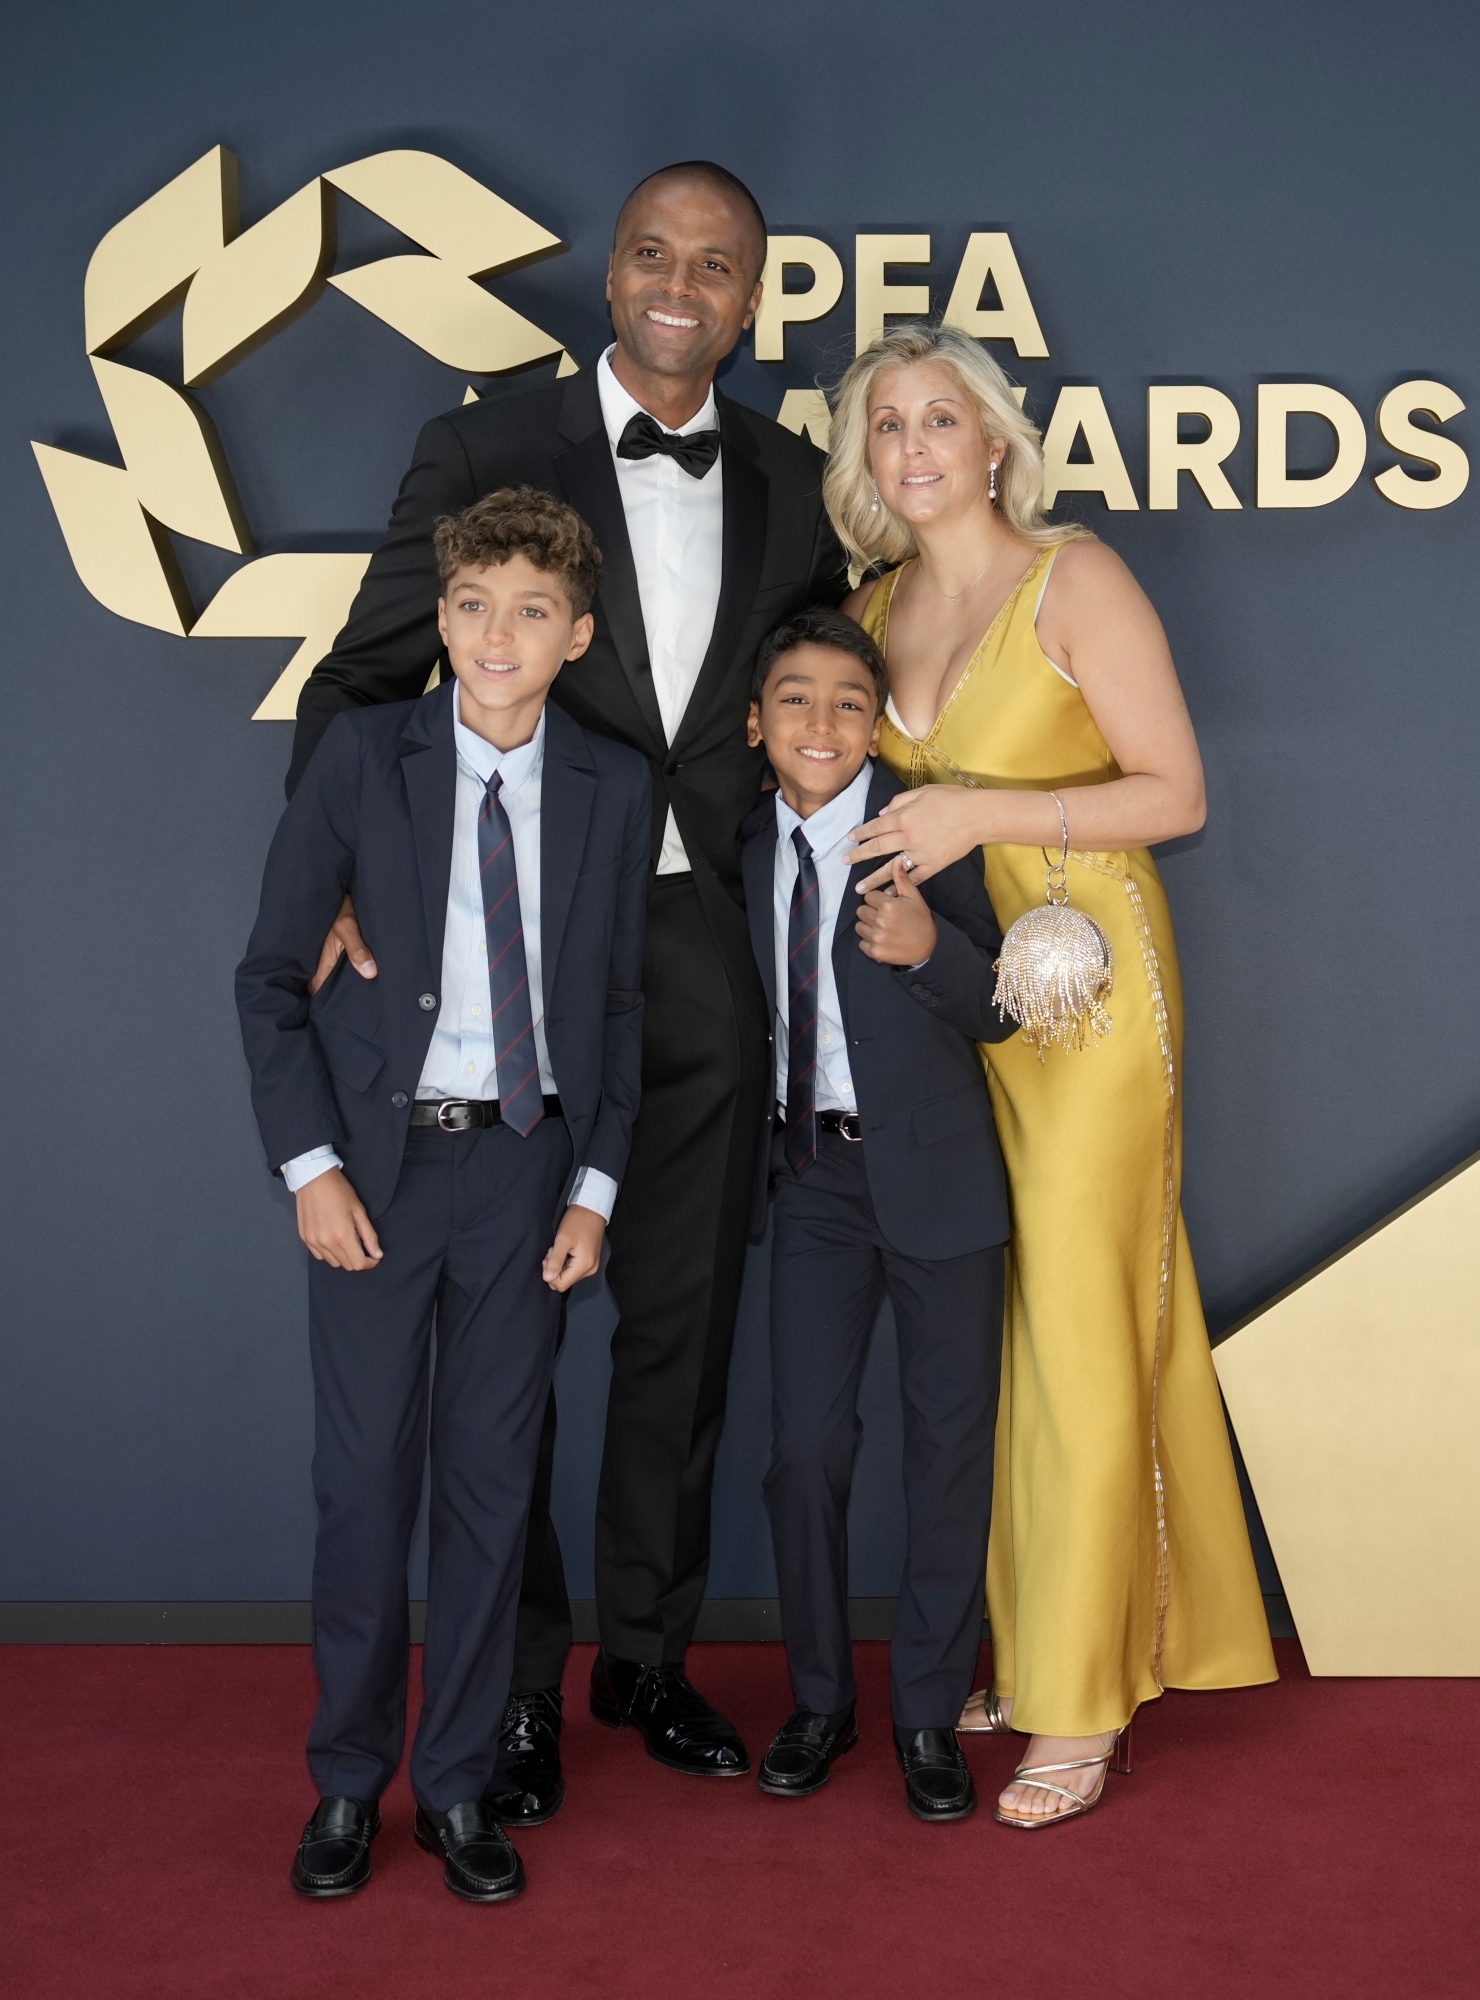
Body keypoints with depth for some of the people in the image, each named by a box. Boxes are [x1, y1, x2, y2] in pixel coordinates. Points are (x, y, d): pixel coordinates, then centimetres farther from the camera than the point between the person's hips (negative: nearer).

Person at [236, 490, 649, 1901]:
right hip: (375, 1159, -1)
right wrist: (311, 1166, -8)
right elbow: (272, 975, -1)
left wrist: (594, 1189, 0)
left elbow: (619, 1004, 7)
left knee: (494, 1478, 7)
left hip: (528, 1164, 1)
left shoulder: (614, 790, 2)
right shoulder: (362, 757, -3)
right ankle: (347, 1783, 22)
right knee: (364, 1480, 4)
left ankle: (458, 1784, 22)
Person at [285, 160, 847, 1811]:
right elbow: (357, 683, -1)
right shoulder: (484, 455, -3)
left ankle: (646, 1654, 30)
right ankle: (514, 1681, 23)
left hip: (703, 956, 3)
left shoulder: (791, 484, 8)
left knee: (683, 1327, 12)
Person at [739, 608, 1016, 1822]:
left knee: (950, 1443, 6)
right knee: (806, 1442, 4)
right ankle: (820, 1700, 23)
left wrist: (930, 947, -29)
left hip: (932, 1169, -3)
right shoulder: (745, 843, 3)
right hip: (813, 1174, 3)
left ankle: (930, 1715, 21)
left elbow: (999, 1011, -10)